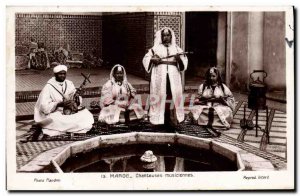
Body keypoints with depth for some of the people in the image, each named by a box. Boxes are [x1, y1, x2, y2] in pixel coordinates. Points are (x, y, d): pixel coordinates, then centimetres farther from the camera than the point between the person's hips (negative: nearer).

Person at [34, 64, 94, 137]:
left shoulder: (69, 84, 7)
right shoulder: (48, 87, -8)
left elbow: (78, 98, 6)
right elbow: (44, 107, -15)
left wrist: (77, 101, -18)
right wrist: (60, 104, -27)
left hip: (69, 112, 6)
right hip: (53, 114, -6)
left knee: (87, 116, -20)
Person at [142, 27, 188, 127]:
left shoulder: (176, 48, 13)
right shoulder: (155, 48, 8)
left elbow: (184, 60, 8)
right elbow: (146, 59, 6)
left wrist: (180, 59, -12)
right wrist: (153, 59, -12)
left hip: (173, 77, 1)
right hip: (160, 77, -1)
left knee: (173, 96, -5)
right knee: (160, 96, -5)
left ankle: (172, 119, -2)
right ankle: (160, 119, -2)